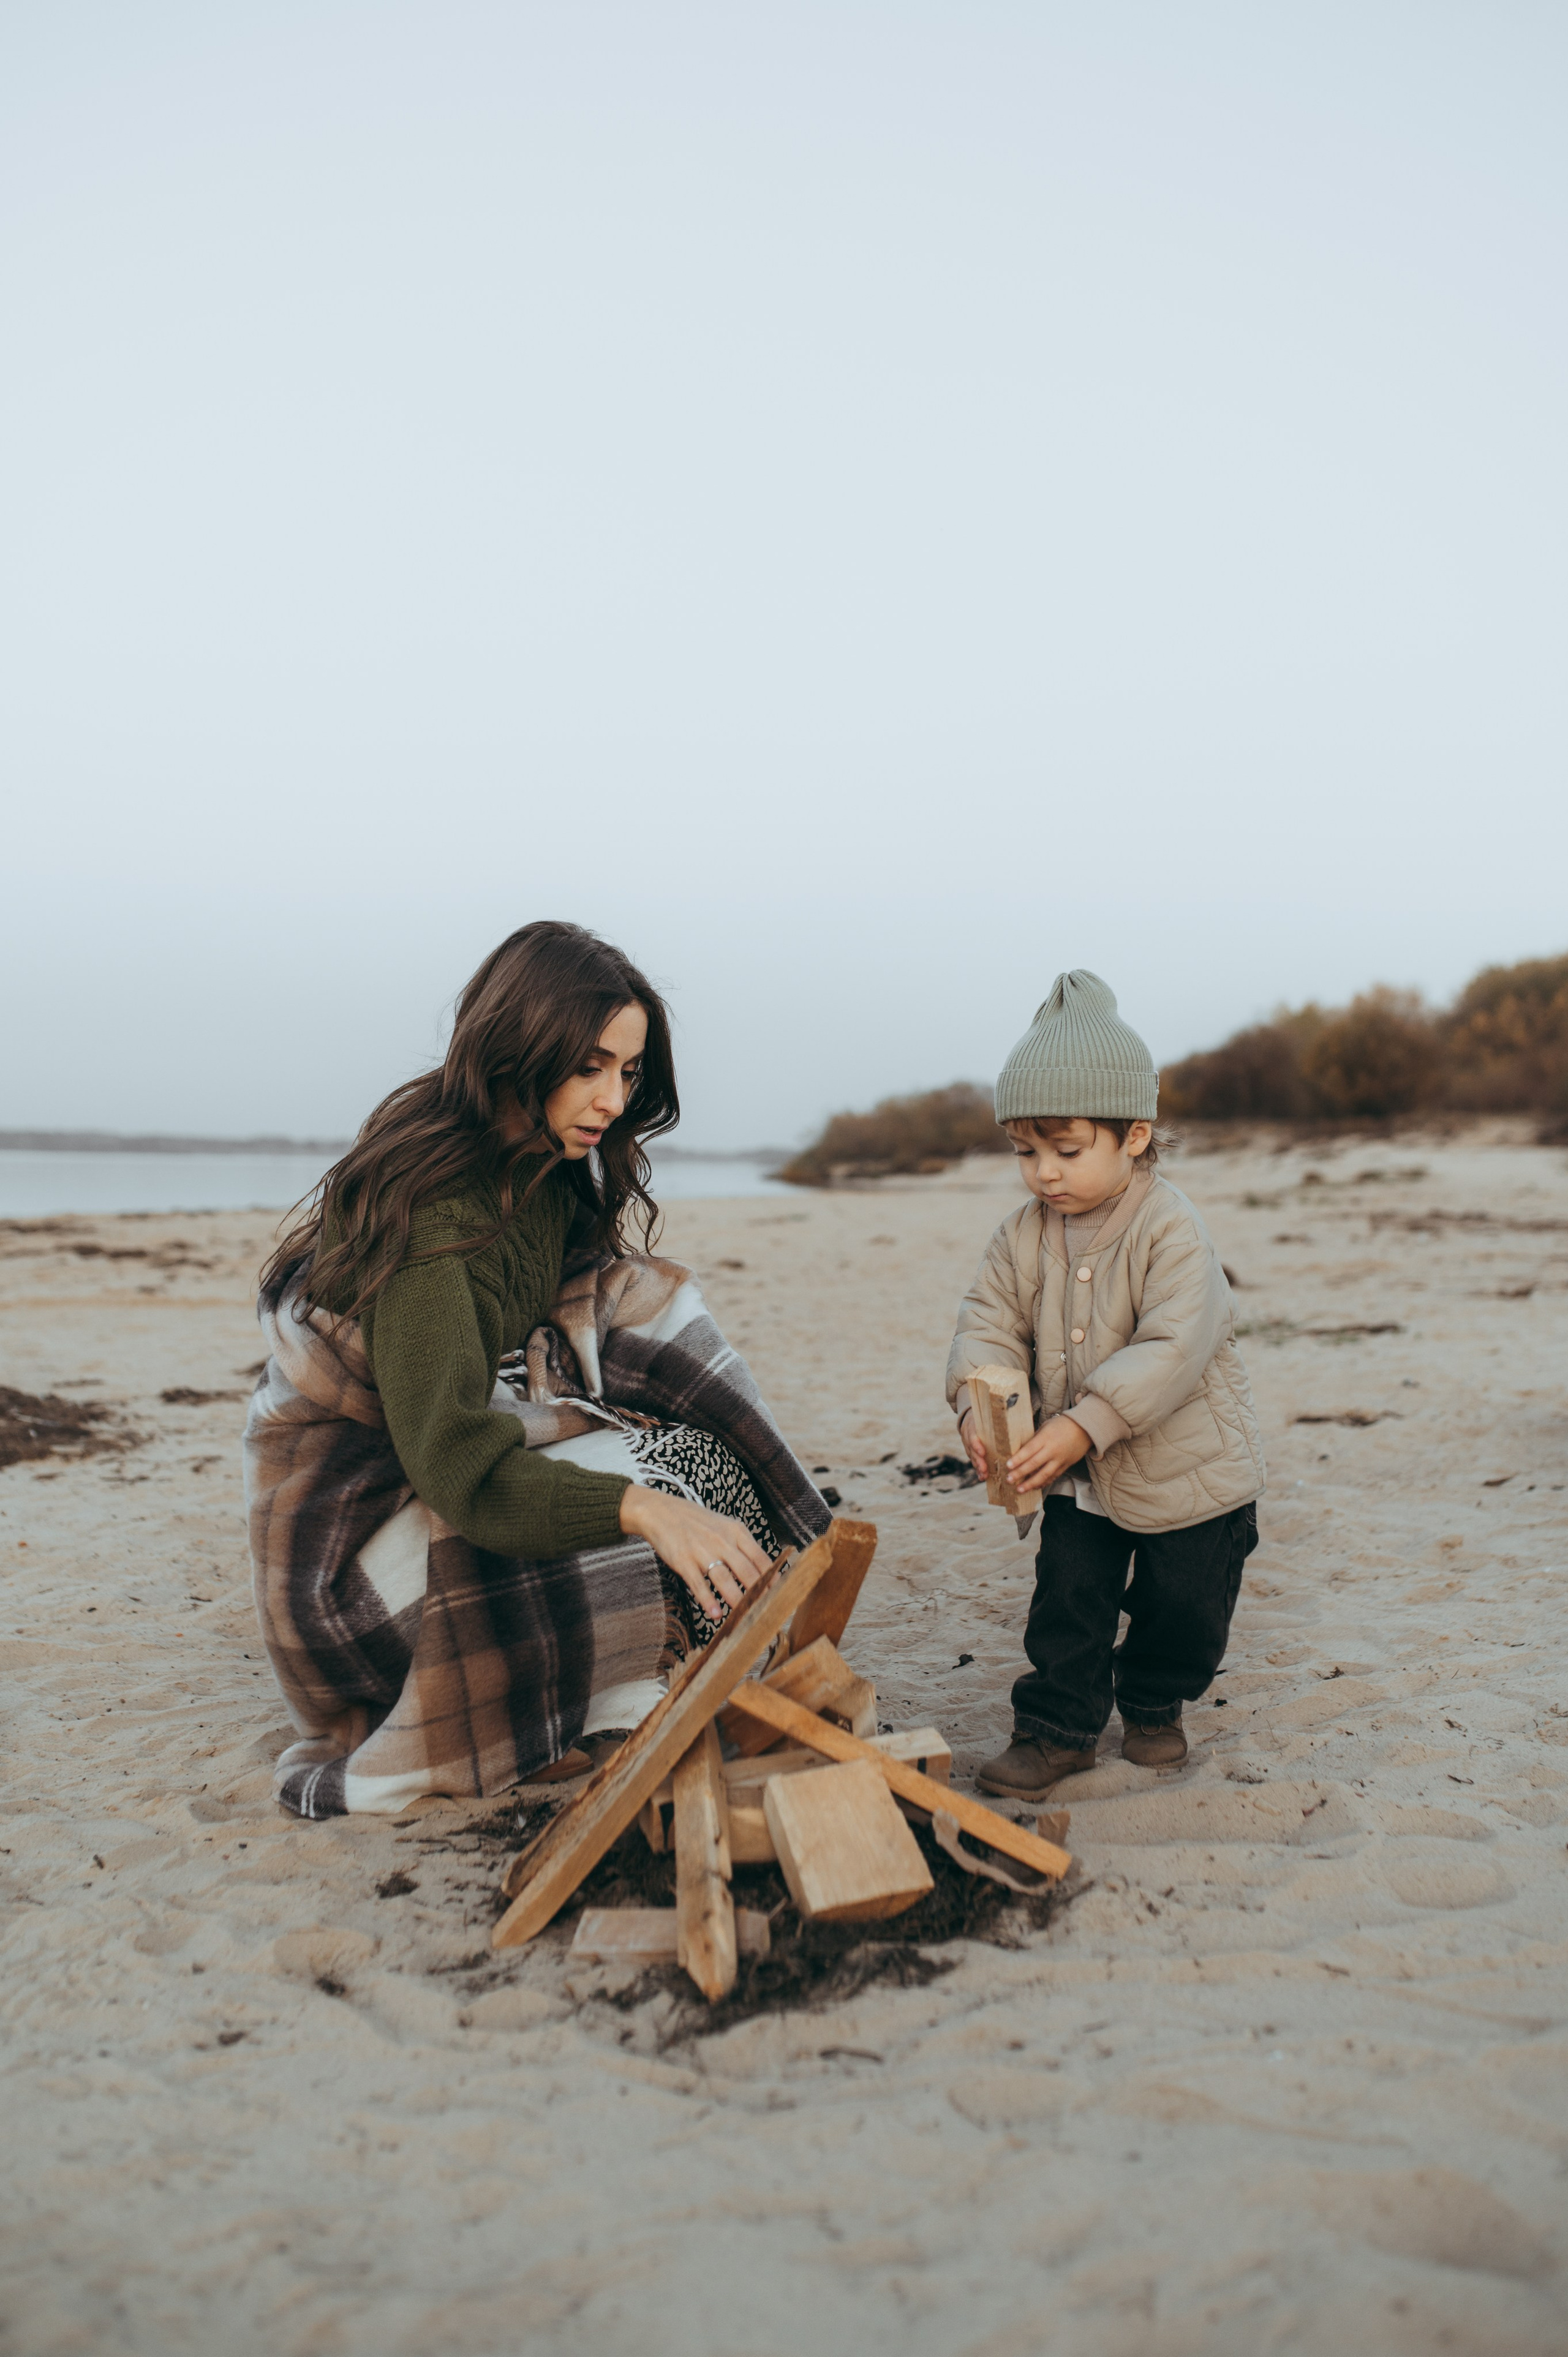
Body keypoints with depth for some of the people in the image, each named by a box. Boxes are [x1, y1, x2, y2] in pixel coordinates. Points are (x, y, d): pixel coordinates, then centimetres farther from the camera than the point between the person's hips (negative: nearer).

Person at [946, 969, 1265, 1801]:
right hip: (1077, 1478, 4)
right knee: (1067, 1599, 6)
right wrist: (979, 1404, -25)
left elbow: (1173, 1347, -31)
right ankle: (1057, 1727, 21)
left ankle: (1155, 1704, 37)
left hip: (1188, 1468, -4)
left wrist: (1083, 1423, -37)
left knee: (1183, 1605, 11)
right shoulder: (1024, 1235, -5)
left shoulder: (1172, 1232, -23)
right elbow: (988, 1320, -5)